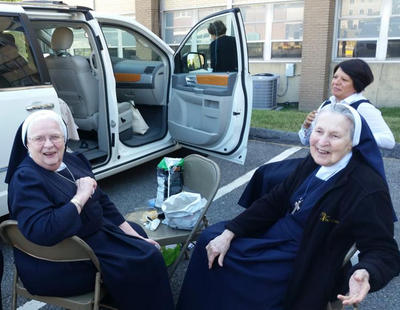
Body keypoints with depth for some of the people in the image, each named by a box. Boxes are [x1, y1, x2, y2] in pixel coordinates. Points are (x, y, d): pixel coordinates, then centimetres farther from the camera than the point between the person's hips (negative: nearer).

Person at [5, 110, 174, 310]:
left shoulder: (73, 160, 2)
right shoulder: (25, 179, -21)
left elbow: (103, 204, 8)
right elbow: (43, 232, -36)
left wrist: (136, 238, 5)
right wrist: (80, 197, -28)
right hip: (58, 265, -9)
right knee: (143, 260, -13)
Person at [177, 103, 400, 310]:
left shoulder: (369, 190, -25)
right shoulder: (314, 162, -4)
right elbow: (274, 201, -1)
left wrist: (365, 273, -46)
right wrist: (229, 233, -7)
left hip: (300, 264, -7)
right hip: (277, 232, 7)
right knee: (208, 239, 6)